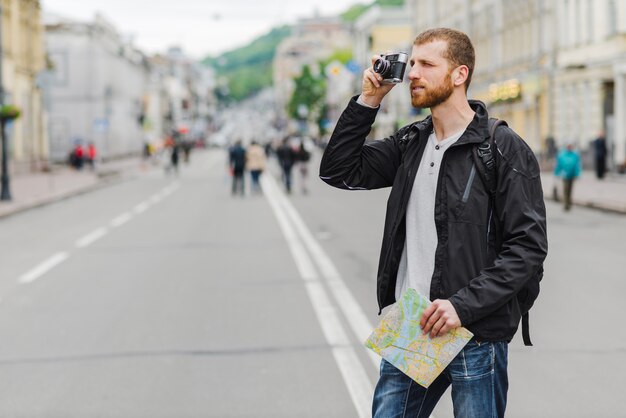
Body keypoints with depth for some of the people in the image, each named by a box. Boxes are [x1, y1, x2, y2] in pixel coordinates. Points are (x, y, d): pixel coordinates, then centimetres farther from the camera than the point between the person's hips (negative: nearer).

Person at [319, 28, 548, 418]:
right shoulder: (410, 143, 11)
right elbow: (338, 172, 10)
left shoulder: (506, 149, -9)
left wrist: (463, 305, -21)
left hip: (475, 339, -5)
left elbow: (528, 246, -13)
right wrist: (368, 101, 2)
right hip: (406, 331, 6)